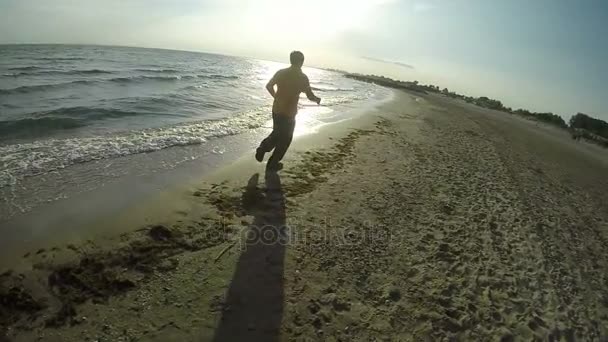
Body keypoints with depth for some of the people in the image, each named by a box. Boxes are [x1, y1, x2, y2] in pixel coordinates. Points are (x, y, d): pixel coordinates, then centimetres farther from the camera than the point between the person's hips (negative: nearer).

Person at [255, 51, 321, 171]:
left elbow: (268, 86, 9)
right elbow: (310, 96, -11)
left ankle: (262, 148, 9)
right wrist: (317, 99, 11)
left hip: (276, 109, 5)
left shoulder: (281, 72, 2)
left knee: (277, 133, 28)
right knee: (285, 139, 12)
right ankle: (273, 164, 20)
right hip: (289, 112, -5)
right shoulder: (303, 77, -13)